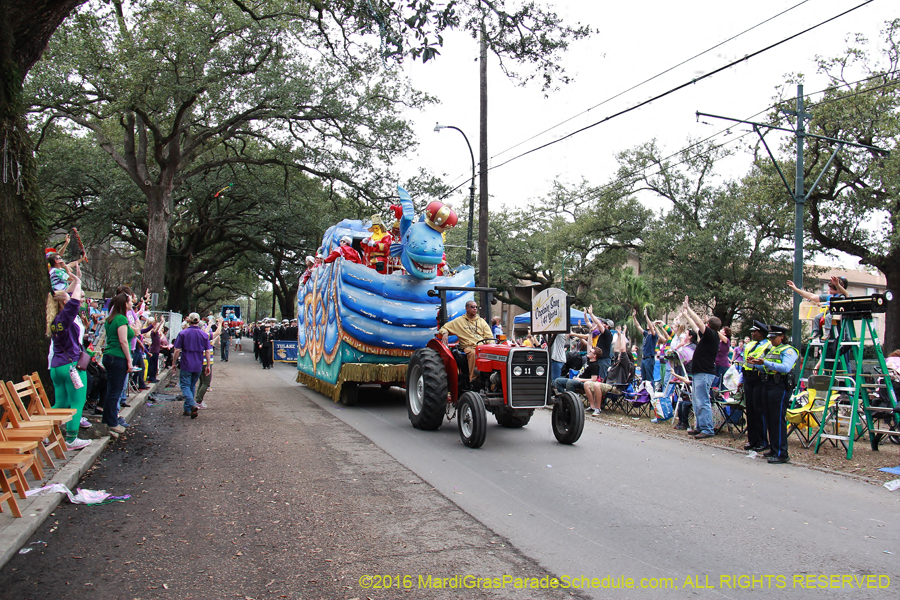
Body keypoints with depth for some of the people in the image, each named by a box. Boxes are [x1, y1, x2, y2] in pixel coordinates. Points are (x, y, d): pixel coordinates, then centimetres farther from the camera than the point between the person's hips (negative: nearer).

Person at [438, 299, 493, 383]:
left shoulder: (482, 321, 21)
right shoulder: (459, 321, 14)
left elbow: (490, 337, 15)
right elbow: (444, 328, 17)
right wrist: (444, 333, -8)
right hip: (468, 347, -2)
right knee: (473, 353, -38)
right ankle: (473, 378, -36)